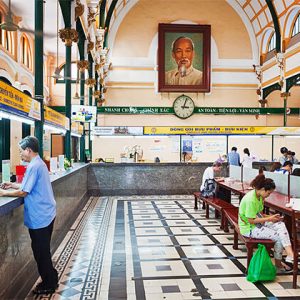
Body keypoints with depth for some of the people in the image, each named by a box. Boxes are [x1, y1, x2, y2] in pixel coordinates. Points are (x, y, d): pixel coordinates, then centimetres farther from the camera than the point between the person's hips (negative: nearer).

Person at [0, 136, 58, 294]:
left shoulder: (33, 166, -20)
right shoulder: (39, 163, 11)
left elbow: (23, 192, -19)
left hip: (39, 217, -10)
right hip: (45, 214, 10)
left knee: (40, 251, 5)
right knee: (43, 250, 20)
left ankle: (48, 285, 19)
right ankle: (51, 279, 32)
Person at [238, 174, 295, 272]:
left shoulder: (259, 196, 4)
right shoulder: (251, 200, -26)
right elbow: (251, 220, -23)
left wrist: (270, 217, -4)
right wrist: (269, 219, -17)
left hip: (258, 222, 9)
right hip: (249, 228, -9)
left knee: (281, 225, -12)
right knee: (279, 236, -12)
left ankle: (290, 255, -18)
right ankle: (278, 263, 8)